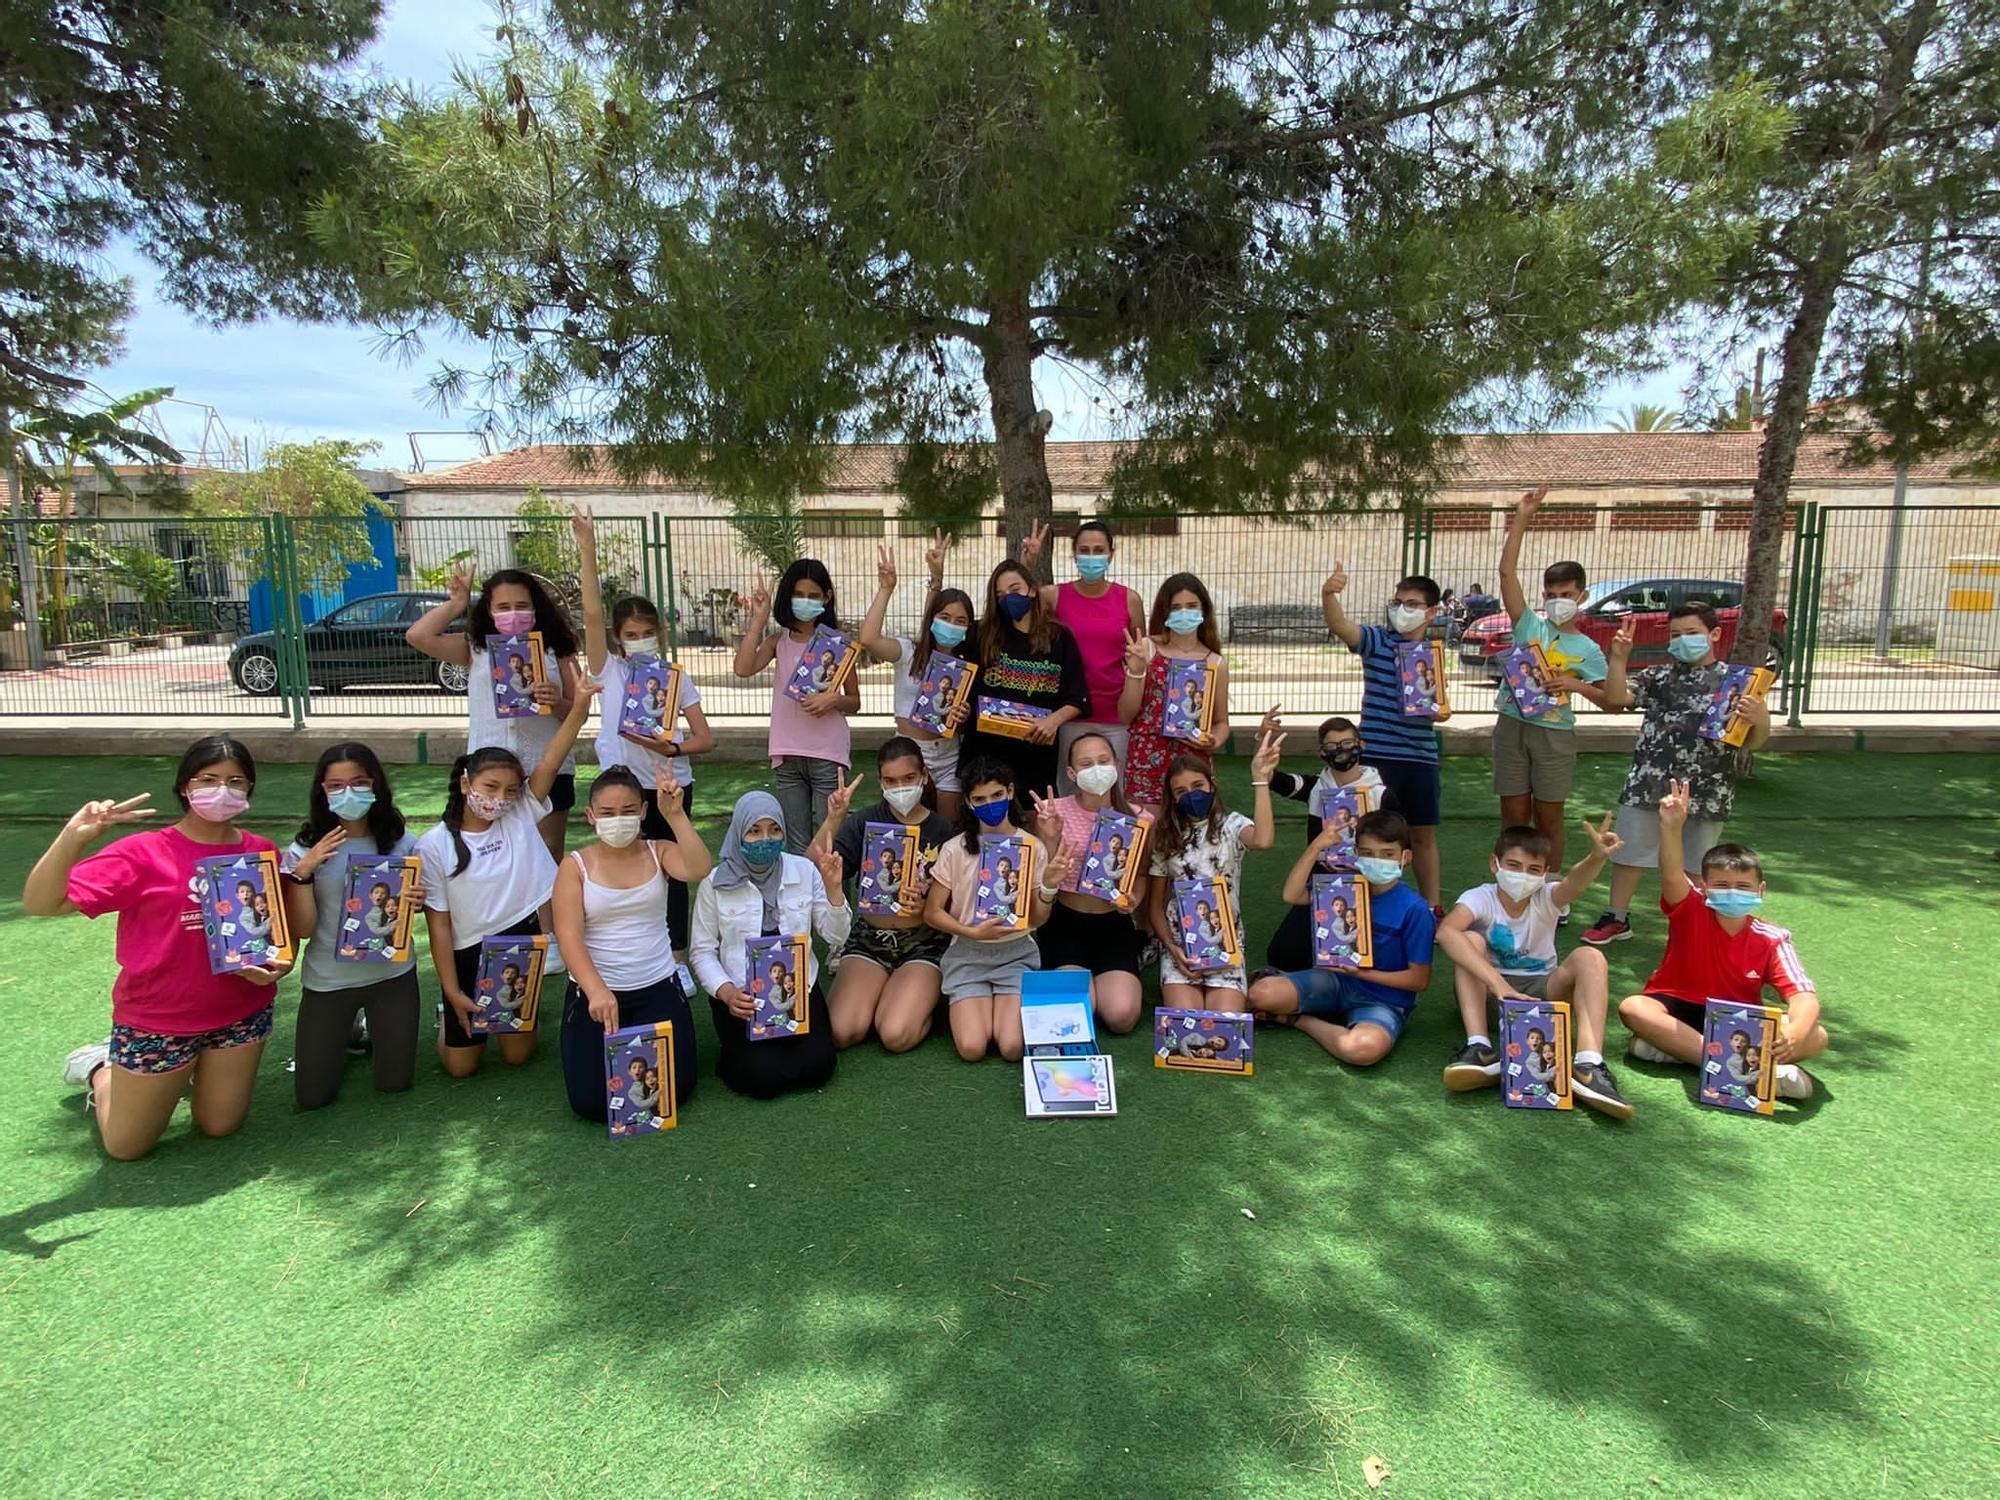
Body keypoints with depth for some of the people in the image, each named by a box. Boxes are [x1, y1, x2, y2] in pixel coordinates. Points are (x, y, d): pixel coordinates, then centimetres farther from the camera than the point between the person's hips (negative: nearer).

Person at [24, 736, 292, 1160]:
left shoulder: (261, 852, -5)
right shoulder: (143, 853, -15)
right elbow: (40, 903, -21)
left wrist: (280, 961, -15)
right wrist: (73, 837, -35)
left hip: (242, 1015, 3)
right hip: (158, 1021, -3)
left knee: (220, 1127, 16)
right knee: (126, 1147, 14)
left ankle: (196, 1068, 43)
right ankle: (100, 1068, 41)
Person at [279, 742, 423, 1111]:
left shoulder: (402, 843, -7)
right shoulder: (306, 849, -9)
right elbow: (302, 928, -10)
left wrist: (415, 902, -17)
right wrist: (302, 871, -24)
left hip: (391, 972, 1)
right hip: (328, 979, 0)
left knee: (394, 1084, 6)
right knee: (313, 1096, 4)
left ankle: (371, 1030, 36)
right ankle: (347, 1032, 33)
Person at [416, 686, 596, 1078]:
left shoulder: (521, 816, -7)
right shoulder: (434, 846, -12)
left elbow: (550, 762, -20)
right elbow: (438, 923, -9)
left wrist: (580, 705, -33)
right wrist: (452, 991, -9)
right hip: (469, 954, -1)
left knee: (518, 1054, 14)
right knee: (461, 1066, 11)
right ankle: (449, 1014, 41)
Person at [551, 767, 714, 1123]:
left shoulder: (659, 852, 1)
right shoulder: (575, 865, -2)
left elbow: (699, 869, -22)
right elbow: (569, 935, -13)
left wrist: (675, 815, -30)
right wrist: (596, 990, -28)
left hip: (658, 987, 1)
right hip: (593, 990, -1)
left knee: (671, 1090, -10)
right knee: (592, 1100, -11)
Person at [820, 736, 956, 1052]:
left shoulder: (942, 830, -1)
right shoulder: (864, 822, 1)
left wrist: (927, 908, -19)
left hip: (923, 942, -2)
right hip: (869, 938, 2)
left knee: (896, 1036, -24)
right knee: (840, 1032, -18)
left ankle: (923, 998, 9)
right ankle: (880, 993, 13)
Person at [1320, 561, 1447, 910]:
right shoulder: (1376, 641, -4)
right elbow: (1339, 624, -24)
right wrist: (1329, 594, -45)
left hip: (1421, 757, 4)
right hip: (1377, 755, -4)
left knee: (1423, 834, 14)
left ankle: (1431, 906, 27)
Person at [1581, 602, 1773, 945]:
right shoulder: (1659, 675, 6)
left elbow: (1750, 743, 2)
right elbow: (1616, 698, -7)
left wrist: (1761, 720, -20)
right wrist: (1618, 657, -16)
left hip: (1705, 792, -1)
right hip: (1648, 785, 1)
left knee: (1695, 865, 12)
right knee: (1629, 852, 10)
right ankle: (1616, 919, 25)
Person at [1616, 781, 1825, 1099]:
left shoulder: (1772, 940, -5)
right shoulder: (1691, 911, -9)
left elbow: (1803, 996, -15)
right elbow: (1672, 877, -31)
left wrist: (1795, 1032, -39)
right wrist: (1671, 828, -50)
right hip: (1679, 1010, -2)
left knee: (1815, 1037, -22)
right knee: (1632, 1007, -33)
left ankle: (1677, 1049, -33)